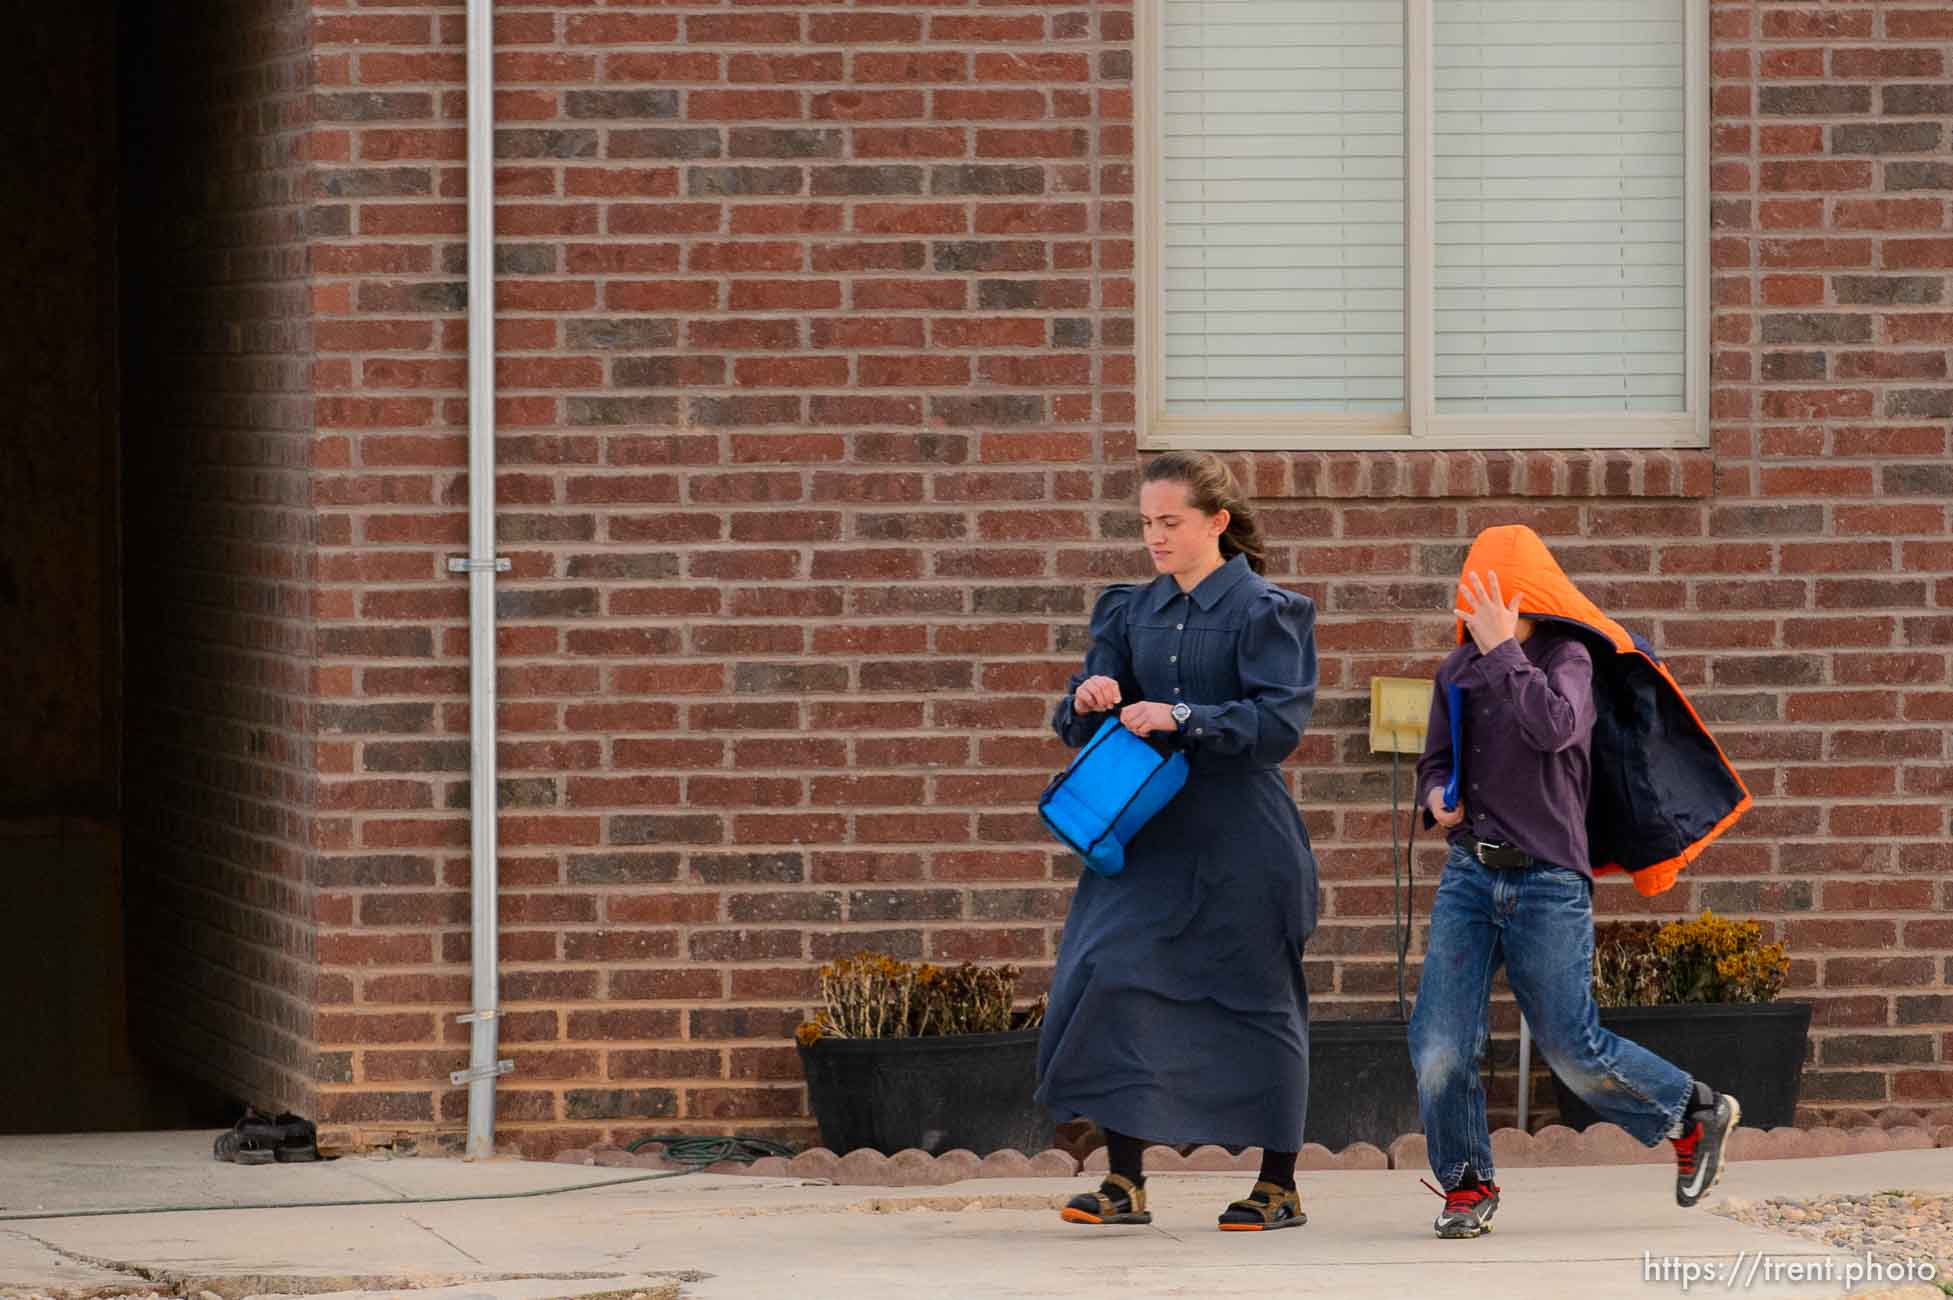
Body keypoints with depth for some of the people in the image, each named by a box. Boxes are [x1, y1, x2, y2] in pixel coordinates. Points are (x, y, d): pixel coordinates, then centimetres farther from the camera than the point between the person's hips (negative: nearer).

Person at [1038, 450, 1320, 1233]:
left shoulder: (1264, 611, -4)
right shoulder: (1132, 612, 12)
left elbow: (1280, 721, -15)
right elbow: (1078, 726, 10)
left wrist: (1180, 717, -23)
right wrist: (1089, 702, -13)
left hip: (1238, 839, -5)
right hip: (1149, 834, 5)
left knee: (1255, 1001, 2)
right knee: (1110, 982, -8)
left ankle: (1279, 1187, 13)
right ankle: (1124, 1182, -2)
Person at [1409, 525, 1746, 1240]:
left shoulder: (1567, 659, -5)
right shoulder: (1457, 670, 11)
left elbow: (1553, 727, -25)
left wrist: (1502, 651, -20)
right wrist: (1437, 796, -1)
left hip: (1547, 880, -5)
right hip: (1469, 874, 5)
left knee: (1573, 1048, -1)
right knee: (1439, 1041, -6)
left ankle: (1696, 1115, 22)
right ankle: (1466, 1185, 9)